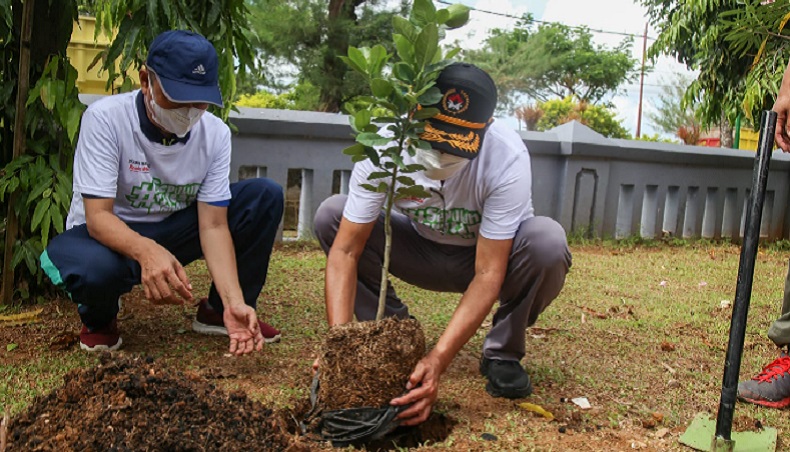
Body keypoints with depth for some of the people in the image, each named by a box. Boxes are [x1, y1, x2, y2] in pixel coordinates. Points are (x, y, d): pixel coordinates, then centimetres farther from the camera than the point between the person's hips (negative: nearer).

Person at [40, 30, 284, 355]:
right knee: (93, 267, -41)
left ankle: (220, 310, 1)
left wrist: (235, 302, -30)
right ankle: (99, 319, -1)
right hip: (109, 235, -4)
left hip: (172, 231, 4)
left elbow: (213, 224, -16)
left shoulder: (215, 133, -13)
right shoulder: (105, 118, -24)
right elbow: (98, 216, -29)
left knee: (265, 196, -14)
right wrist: (147, 251, -52)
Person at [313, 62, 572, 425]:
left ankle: (502, 354, -7)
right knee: (331, 215, -21)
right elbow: (345, 251, -27)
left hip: (491, 255, -1)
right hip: (421, 251, 2)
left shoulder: (507, 158, -33)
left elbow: (488, 274, -33)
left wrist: (437, 361, -44)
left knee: (547, 241, -35)